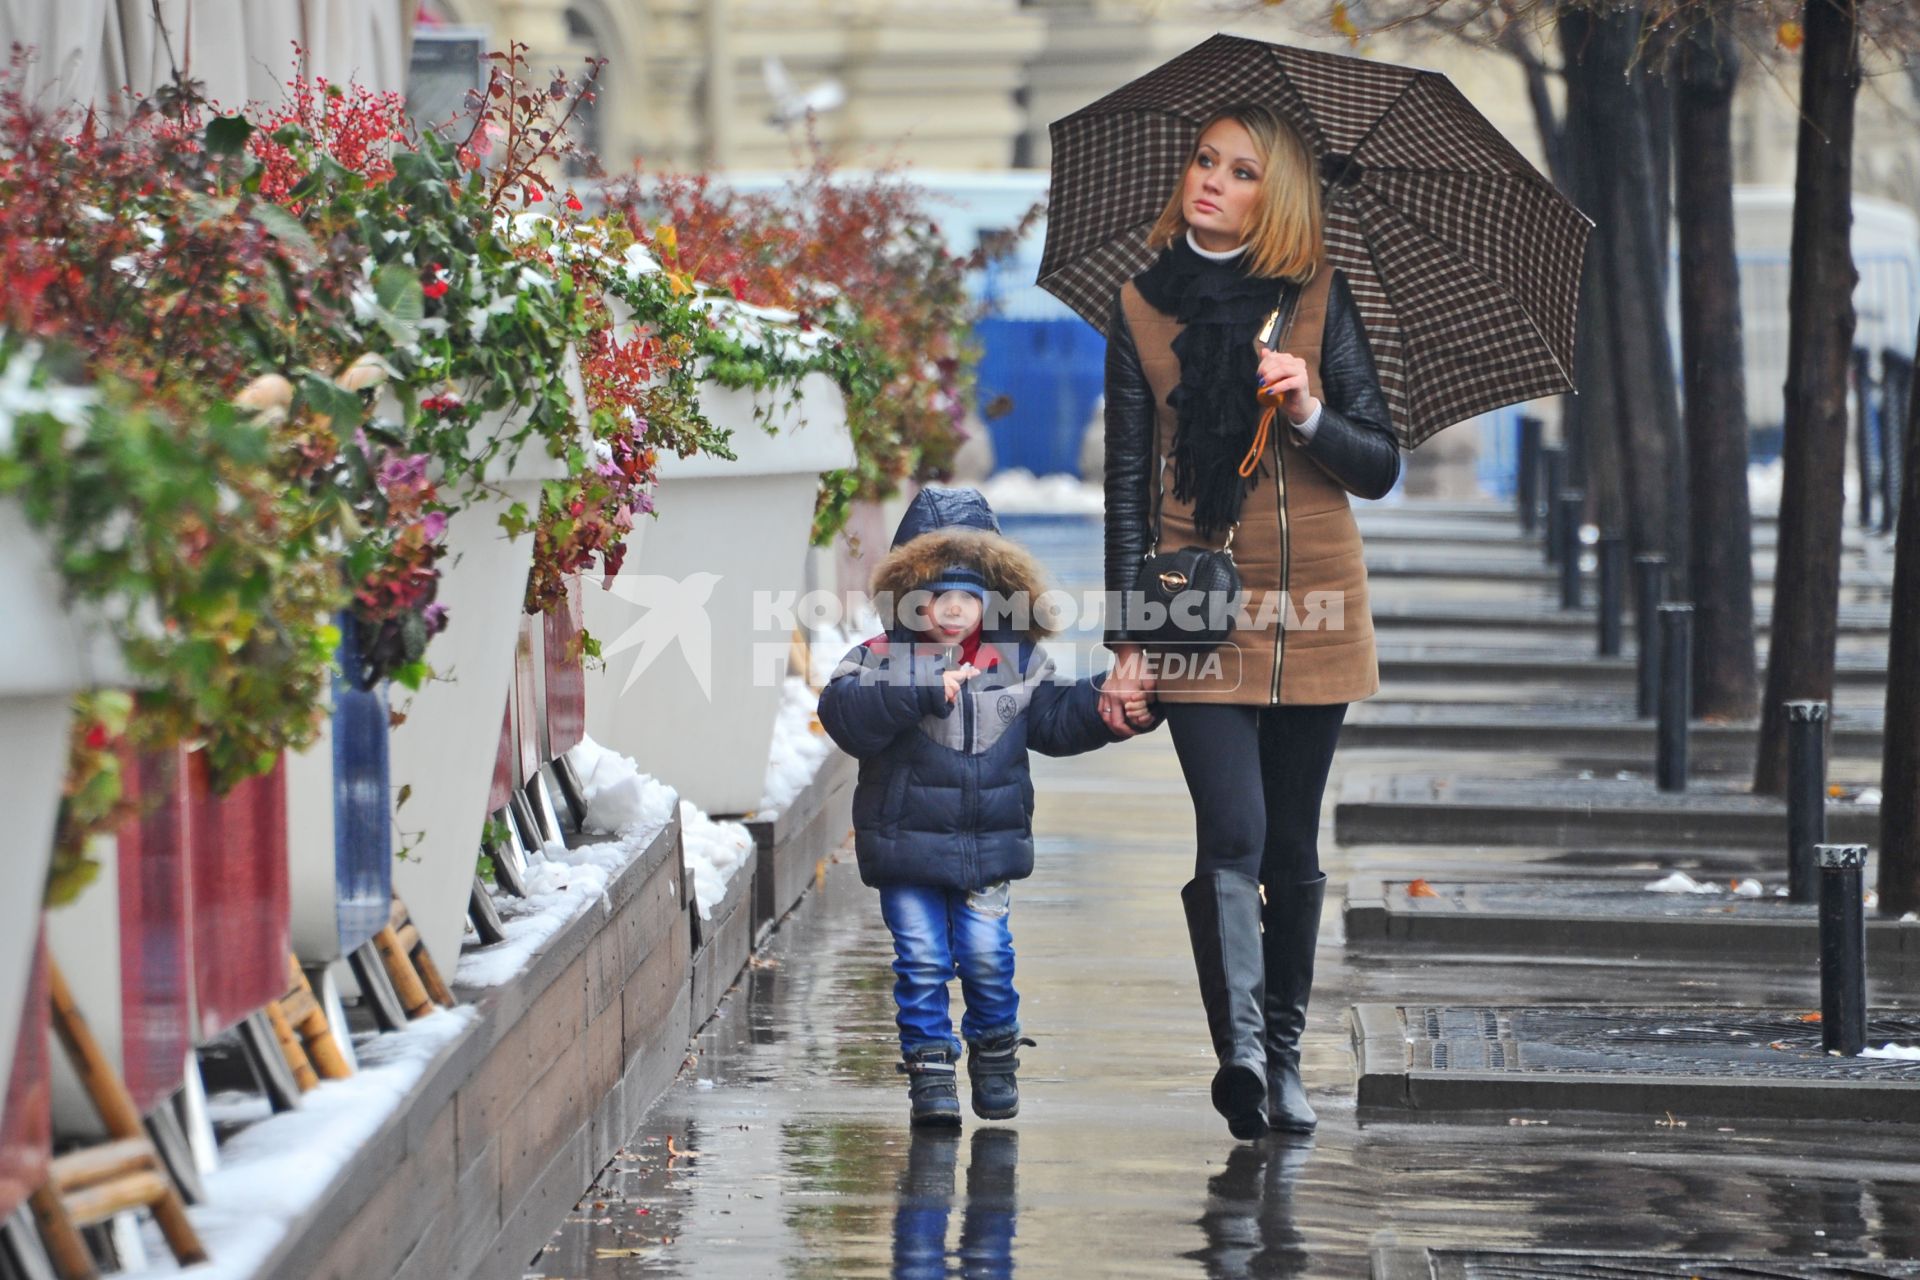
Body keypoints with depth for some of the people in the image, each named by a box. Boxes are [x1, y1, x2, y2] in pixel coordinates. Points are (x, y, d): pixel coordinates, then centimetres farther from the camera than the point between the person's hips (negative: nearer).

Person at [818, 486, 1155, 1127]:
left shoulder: (1018, 660, 5)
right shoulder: (882, 658, -7)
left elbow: (1055, 719, 14)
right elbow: (844, 712, -23)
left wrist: (1109, 708, -3)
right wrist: (924, 692, -31)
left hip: (987, 845, 2)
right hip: (906, 843, -2)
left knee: (987, 955, 4)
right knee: (922, 960, -1)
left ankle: (995, 1052, 25)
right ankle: (930, 1068, 8)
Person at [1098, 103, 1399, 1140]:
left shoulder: (1320, 299, 3)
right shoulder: (1141, 307, 5)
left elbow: (1380, 469, 4)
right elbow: (1127, 483, 6)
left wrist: (1309, 413, -17)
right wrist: (1127, 639, 1)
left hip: (1312, 609, 1)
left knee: (1292, 847, 8)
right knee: (1232, 835, -16)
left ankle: (1282, 1056, 20)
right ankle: (1240, 1047, -26)